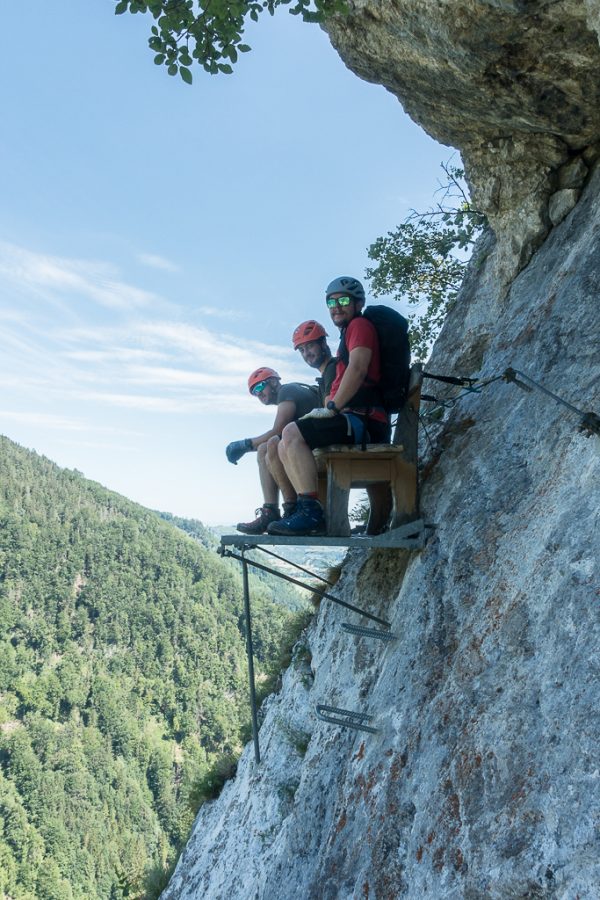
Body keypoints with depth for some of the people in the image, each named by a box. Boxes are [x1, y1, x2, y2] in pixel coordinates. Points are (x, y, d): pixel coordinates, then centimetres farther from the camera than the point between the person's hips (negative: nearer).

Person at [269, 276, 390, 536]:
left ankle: (311, 512, -27)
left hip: (364, 420, -10)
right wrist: (328, 410, 9)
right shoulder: (348, 334, 29)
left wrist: (332, 408, -17)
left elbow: (357, 369, -17)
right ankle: (308, 514, -3)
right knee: (285, 447, 7)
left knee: (292, 433, -24)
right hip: (353, 420, 10)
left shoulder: (360, 325, -1)